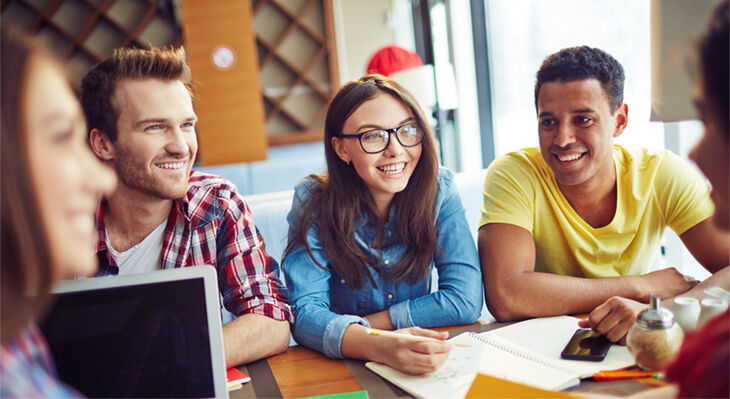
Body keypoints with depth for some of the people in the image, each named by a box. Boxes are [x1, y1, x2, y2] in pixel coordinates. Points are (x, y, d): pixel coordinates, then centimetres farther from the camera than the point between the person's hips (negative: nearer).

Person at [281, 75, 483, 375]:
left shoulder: (438, 190, -8)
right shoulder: (313, 201, -11)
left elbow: (465, 300, -13)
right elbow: (305, 312, -18)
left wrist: (357, 327, -15)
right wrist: (375, 345, -38)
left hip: (419, 370, 3)